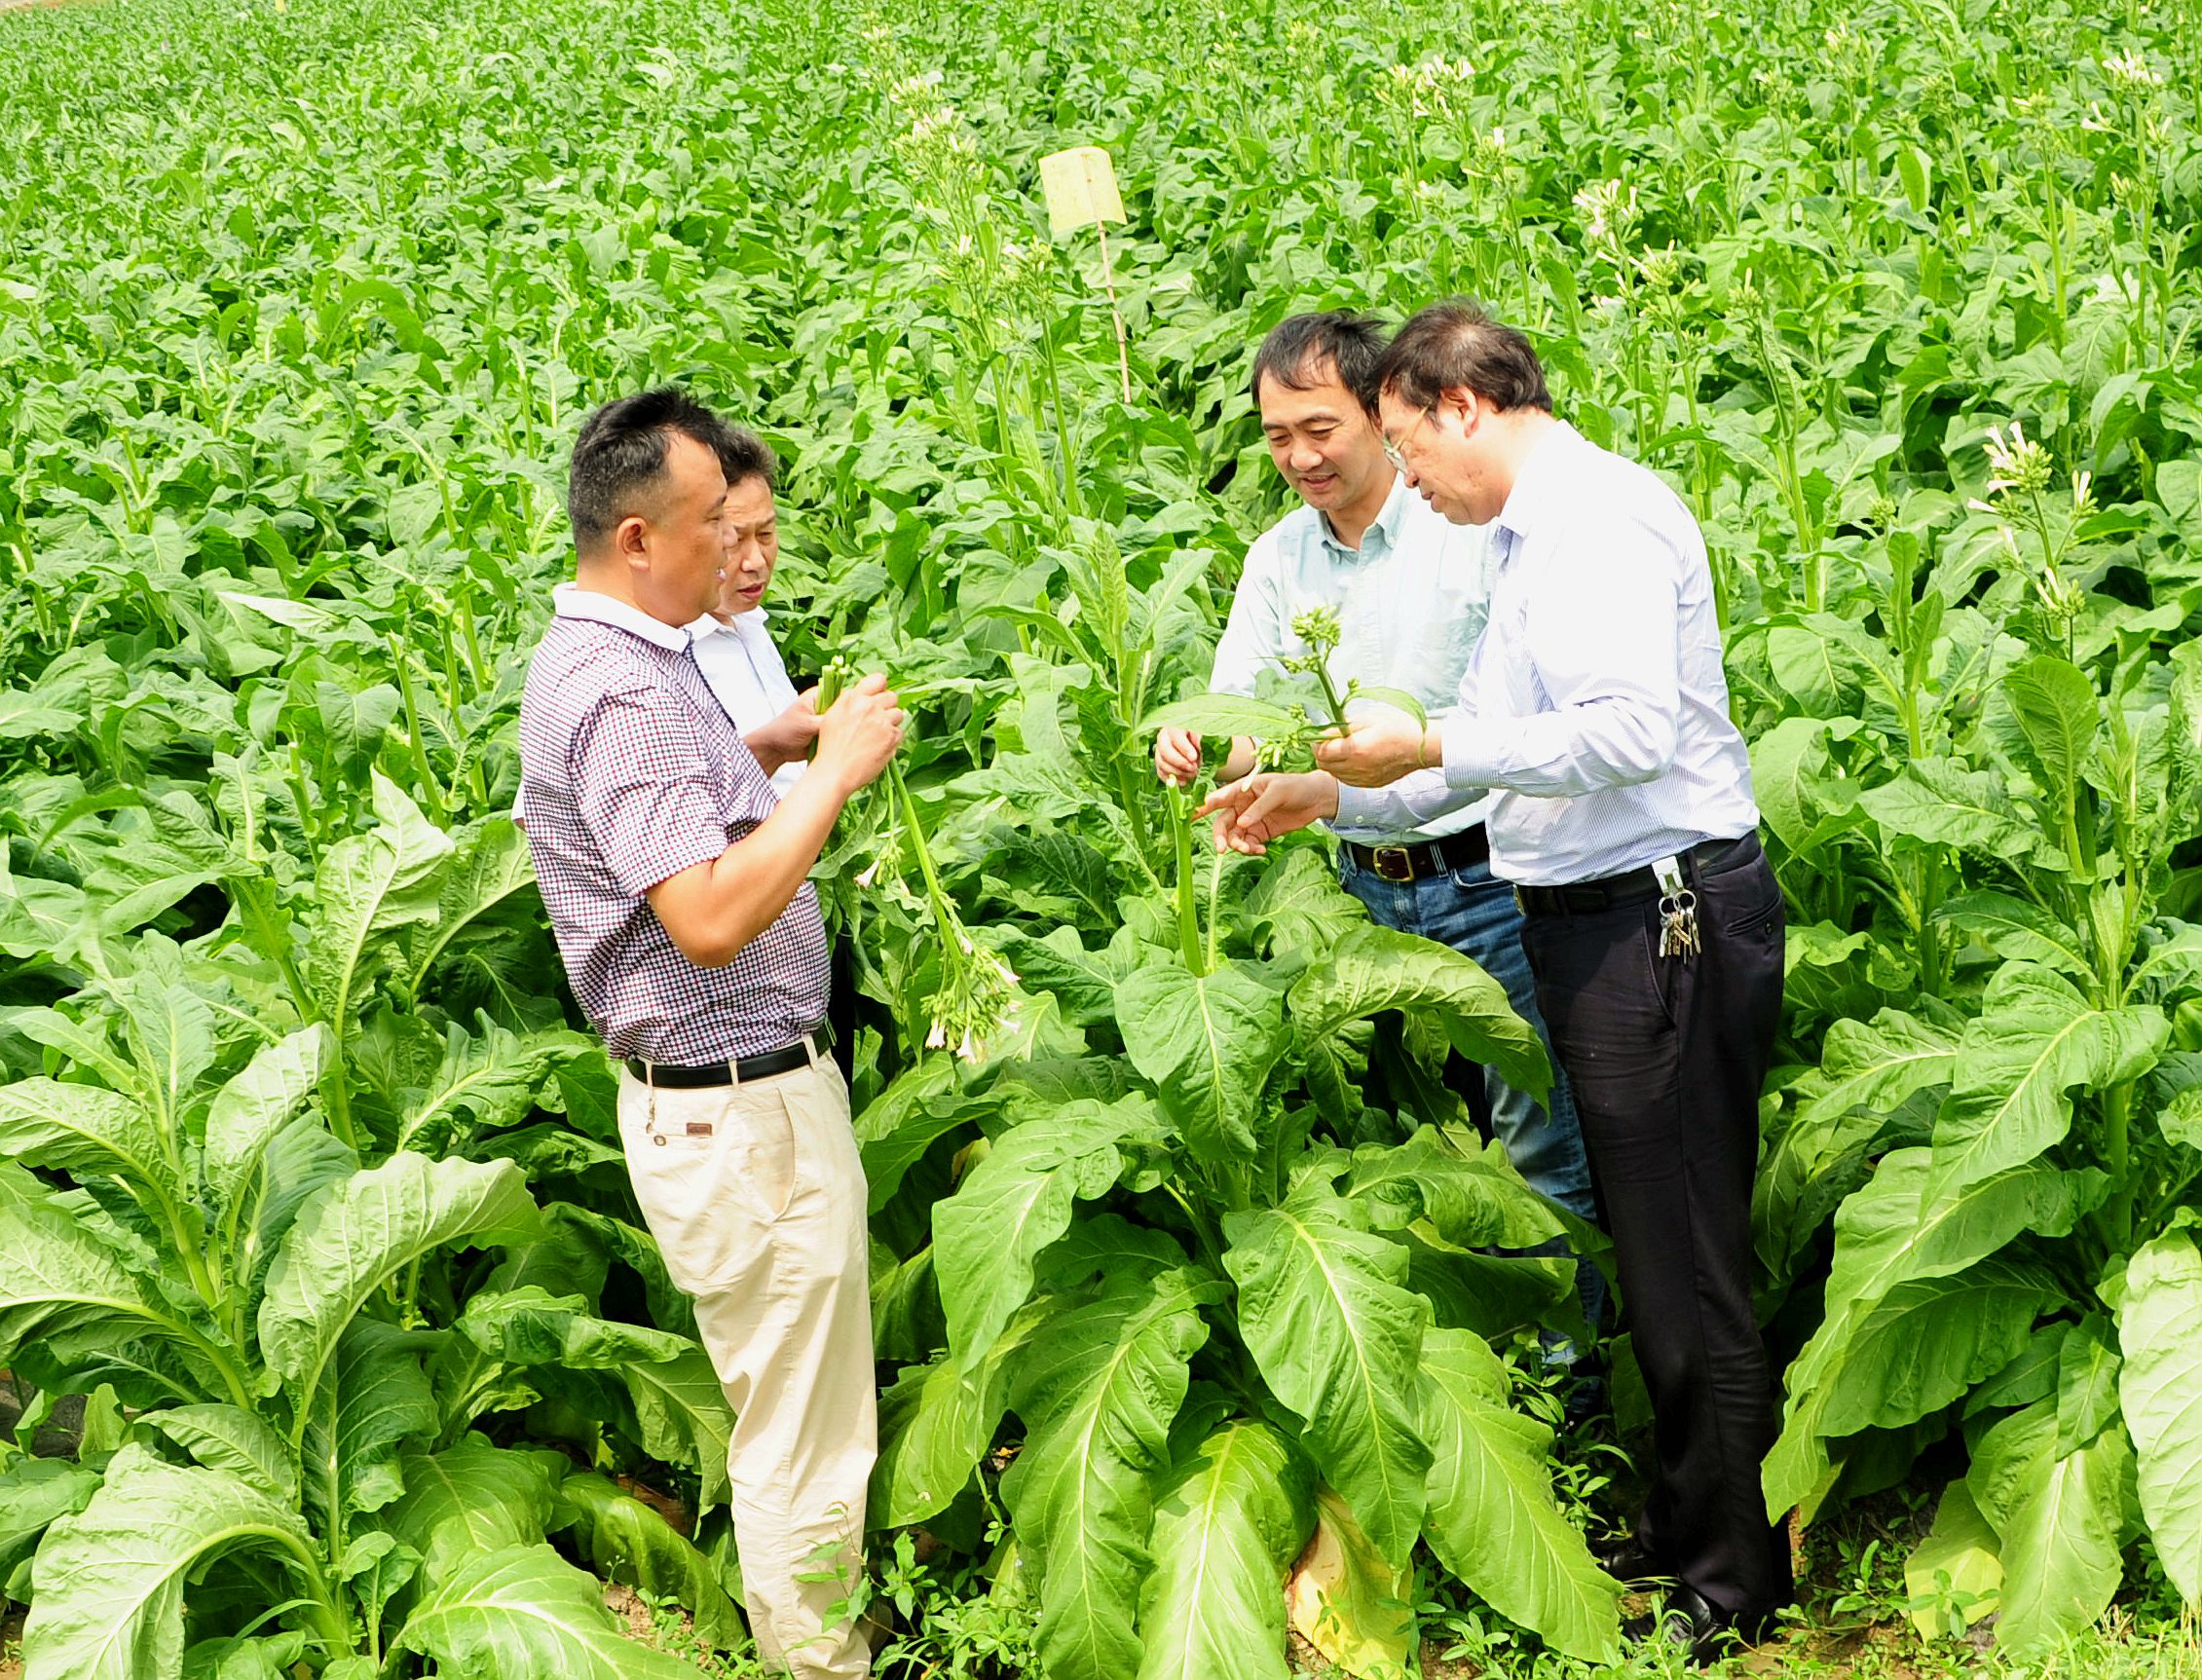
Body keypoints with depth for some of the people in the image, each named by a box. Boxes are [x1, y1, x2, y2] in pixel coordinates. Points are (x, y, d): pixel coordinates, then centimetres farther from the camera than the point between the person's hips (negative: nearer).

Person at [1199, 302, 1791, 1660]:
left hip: (1666, 919, -10)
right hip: (1604, 922, 10)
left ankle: (1734, 1585, 9)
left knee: (1689, 1269, -1)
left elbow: (1632, 730, -26)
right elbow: (1502, 741, 26)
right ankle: (1682, 1530, 29)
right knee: (1655, 1254, 17)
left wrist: (1427, 748, -17)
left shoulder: (1602, 517, -15)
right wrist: (1327, 793, 22)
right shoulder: (1534, 535, 18)